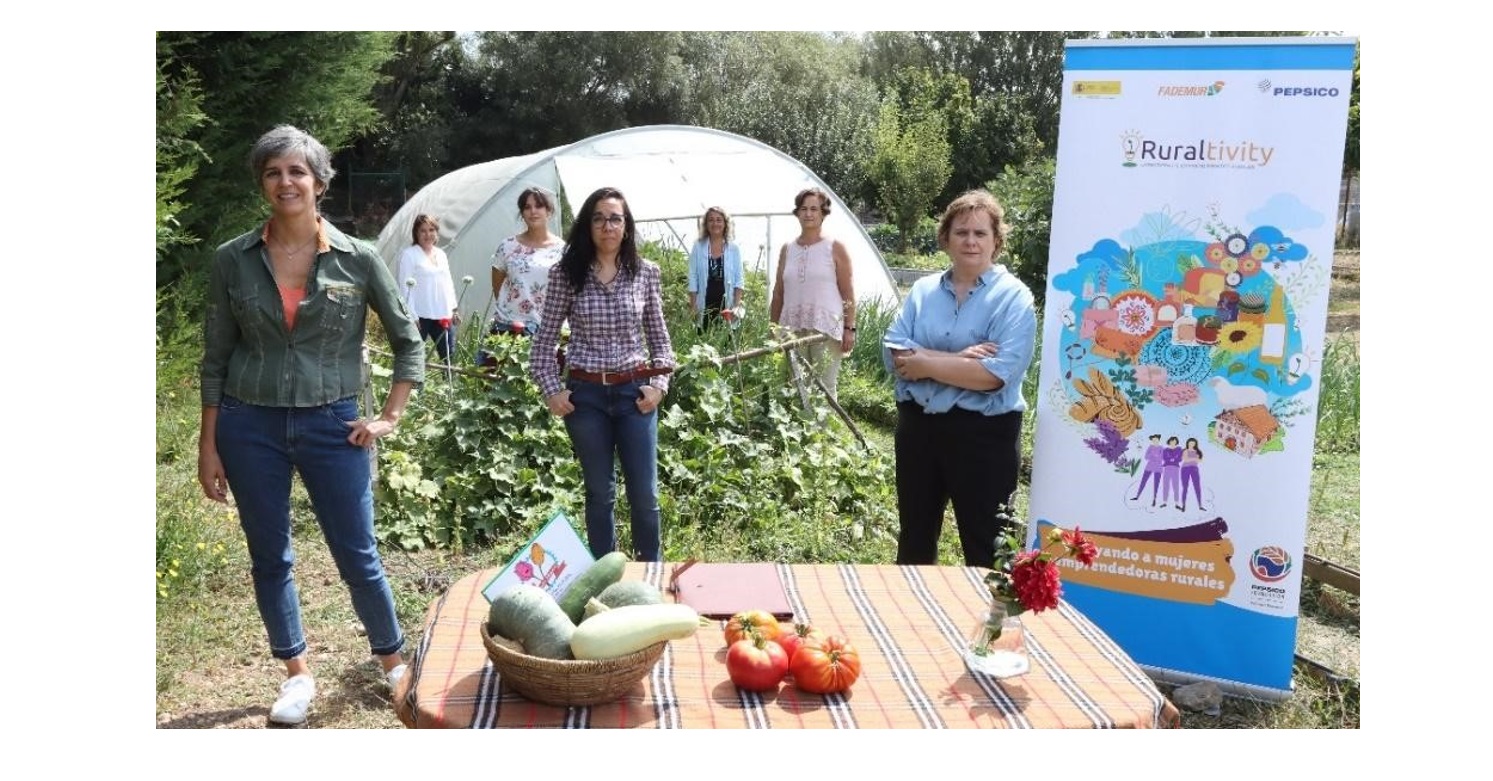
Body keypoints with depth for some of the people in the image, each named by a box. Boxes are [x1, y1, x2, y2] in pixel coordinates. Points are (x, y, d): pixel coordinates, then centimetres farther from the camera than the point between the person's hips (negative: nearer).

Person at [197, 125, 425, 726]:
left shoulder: (358, 260, -5)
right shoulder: (233, 260, -1)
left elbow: (409, 341, 5)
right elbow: (214, 359, 4)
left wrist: (390, 418, 0)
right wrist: (208, 445, 3)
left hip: (331, 425, -1)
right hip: (250, 427, 2)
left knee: (357, 556, 4)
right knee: (269, 559, 11)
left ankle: (394, 661, 25)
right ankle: (297, 675, 28)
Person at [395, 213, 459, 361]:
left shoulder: (441, 254, 17)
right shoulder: (409, 254, -5)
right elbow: (405, 287, -10)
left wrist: (454, 309, 18)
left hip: (443, 315, 7)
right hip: (421, 316, -7)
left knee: (449, 355, 9)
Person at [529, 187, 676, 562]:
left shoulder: (646, 273, 1)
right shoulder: (565, 274, -2)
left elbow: (659, 337, 8)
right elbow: (544, 340, 3)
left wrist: (659, 384, -3)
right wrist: (552, 390, -4)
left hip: (634, 393, 1)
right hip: (585, 394, 0)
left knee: (645, 494, 4)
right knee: (599, 492, 10)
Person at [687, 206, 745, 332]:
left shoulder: (734, 248, 5)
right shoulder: (698, 247, 4)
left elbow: (739, 280, 3)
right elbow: (693, 280, 4)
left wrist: (736, 306, -8)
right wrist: (693, 308, -2)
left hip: (727, 306, 0)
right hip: (705, 308, 0)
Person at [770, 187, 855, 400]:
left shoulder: (835, 248, 2)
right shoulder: (787, 249, 12)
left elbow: (847, 293, 0)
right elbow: (778, 293, 16)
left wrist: (850, 328, -7)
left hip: (826, 328, -4)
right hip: (792, 329, 4)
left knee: (825, 388, -4)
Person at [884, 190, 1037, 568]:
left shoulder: (1013, 298, -8)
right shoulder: (922, 290, 7)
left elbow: (995, 374, -20)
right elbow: (893, 353, -4)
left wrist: (925, 362, -14)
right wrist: (957, 359, -17)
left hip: (983, 434, -5)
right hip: (918, 426, 5)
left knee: (986, 549, 6)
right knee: (915, 537, 20)